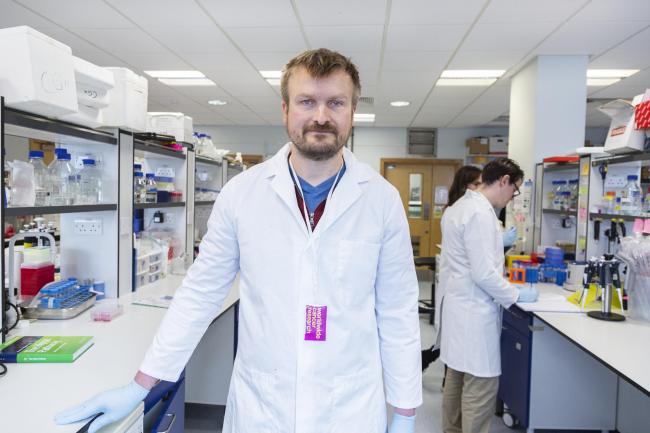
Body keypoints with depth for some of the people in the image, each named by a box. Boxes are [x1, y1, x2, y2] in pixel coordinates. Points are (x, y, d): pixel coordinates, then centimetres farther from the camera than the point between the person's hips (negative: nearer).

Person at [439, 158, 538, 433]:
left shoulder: (459, 206, 10)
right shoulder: (480, 213, -20)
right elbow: (484, 274, -21)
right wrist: (517, 295, -9)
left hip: (459, 306, 10)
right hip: (476, 312, -10)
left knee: (456, 378, 19)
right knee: (480, 387, 1)